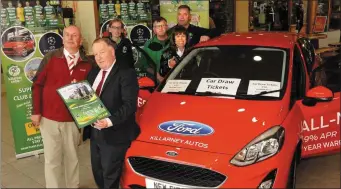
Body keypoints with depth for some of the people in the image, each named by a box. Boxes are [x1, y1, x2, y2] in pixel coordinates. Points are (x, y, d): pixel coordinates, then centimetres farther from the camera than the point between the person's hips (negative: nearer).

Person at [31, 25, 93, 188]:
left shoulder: (87, 63, -1)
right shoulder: (50, 58, -5)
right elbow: (37, 84, -3)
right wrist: (36, 111, -6)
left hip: (73, 120, 2)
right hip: (49, 118, -1)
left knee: (72, 157, 15)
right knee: (52, 159, 6)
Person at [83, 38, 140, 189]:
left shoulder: (126, 73, -13)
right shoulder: (93, 72, 13)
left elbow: (130, 104, -20)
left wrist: (110, 121, -29)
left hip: (114, 135, -7)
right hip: (94, 132, 8)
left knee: (110, 176, 7)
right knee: (97, 173, 20)